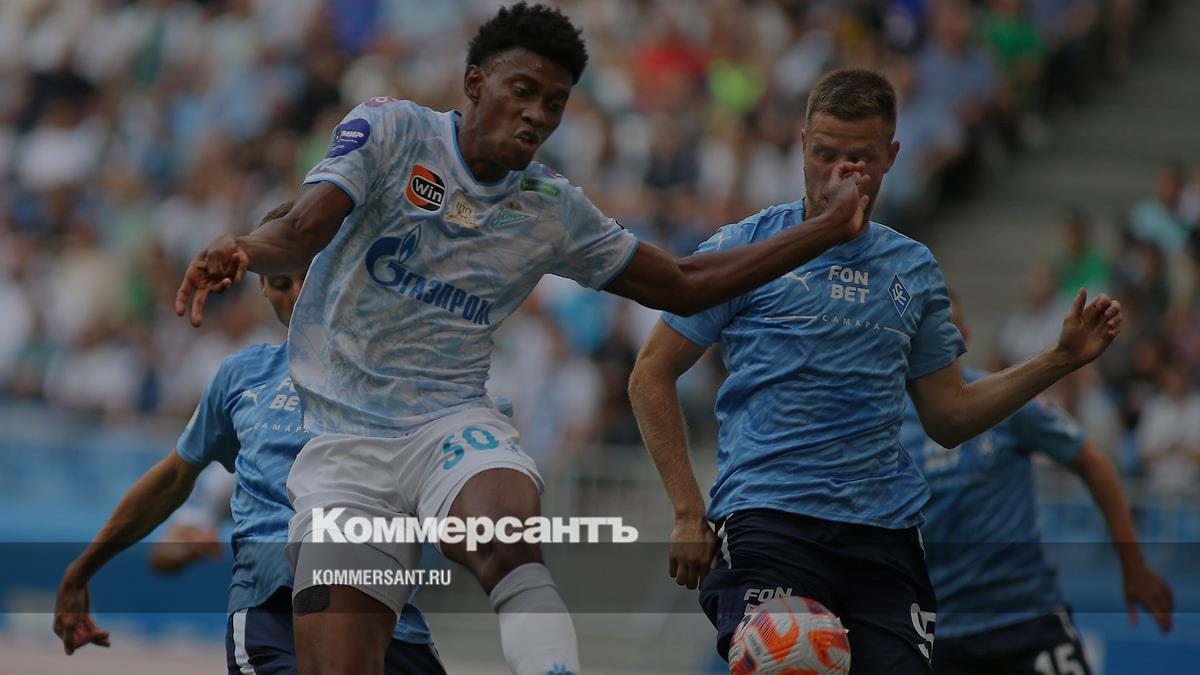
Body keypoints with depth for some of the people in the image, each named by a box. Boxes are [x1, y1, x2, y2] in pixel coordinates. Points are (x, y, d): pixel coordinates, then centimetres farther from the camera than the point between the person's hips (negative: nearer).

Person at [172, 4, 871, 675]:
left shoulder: (553, 208, 11)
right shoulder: (392, 131, 1)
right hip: (343, 441, -1)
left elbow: (682, 285, 21)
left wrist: (829, 228, 18)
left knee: (507, 545, -35)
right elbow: (303, 231, -14)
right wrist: (241, 252, -38)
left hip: (454, 424, 1)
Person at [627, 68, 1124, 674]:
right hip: (767, 518, -4)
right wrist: (689, 513, -3)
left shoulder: (914, 269, 17)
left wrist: (1061, 359, 10)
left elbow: (947, 418, 21)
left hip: (884, 532, 4)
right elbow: (651, 377, 5)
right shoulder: (744, 249, 4)